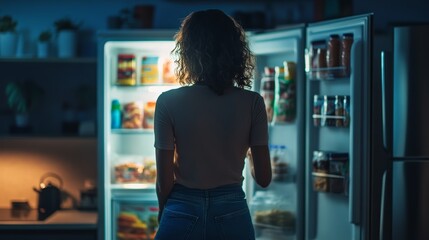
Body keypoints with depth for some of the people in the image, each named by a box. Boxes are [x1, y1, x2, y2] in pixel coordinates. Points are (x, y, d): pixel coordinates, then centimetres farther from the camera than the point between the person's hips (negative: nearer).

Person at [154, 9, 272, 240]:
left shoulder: (169, 102, -8)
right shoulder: (252, 103, -5)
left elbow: (164, 180, -7)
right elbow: (263, 177, -2)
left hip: (182, 216, -1)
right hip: (232, 215, 1)